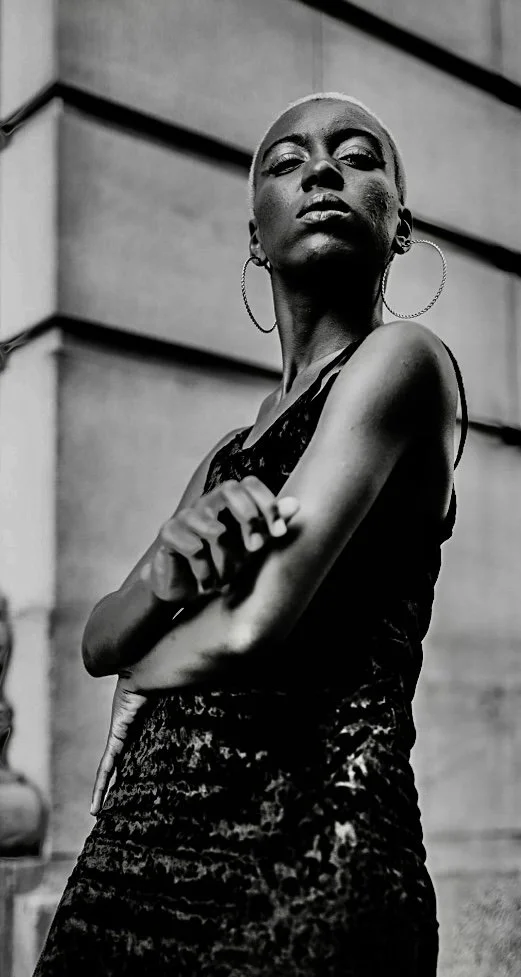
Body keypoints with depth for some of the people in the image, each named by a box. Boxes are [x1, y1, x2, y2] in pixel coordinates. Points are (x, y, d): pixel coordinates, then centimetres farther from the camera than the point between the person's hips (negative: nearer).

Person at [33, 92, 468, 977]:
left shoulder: (403, 358, -7)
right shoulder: (230, 455, 17)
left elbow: (254, 628, -17)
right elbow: (98, 641, 10)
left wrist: (141, 681, 4)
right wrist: (167, 564, -12)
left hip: (303, 849, -7)